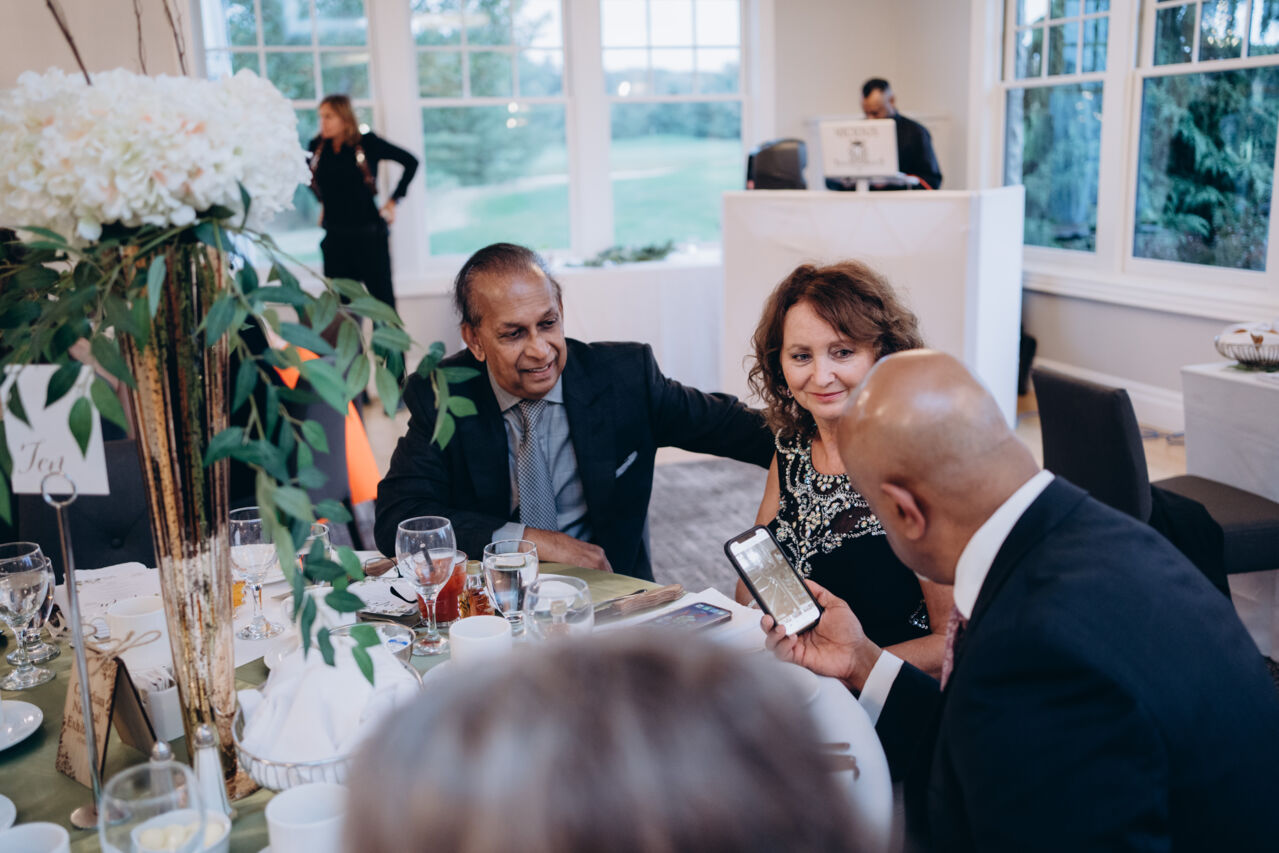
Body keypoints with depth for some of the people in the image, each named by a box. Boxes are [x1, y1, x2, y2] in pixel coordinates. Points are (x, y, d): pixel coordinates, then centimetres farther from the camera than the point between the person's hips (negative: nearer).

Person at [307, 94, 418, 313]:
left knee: (382, 297, -1)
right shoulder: (317, 147, 4)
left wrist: (393, 201, 0)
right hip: (334, 237, 4)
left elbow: (410, 162, 1)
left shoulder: (367, 143, -6)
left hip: (369, 235, -4)